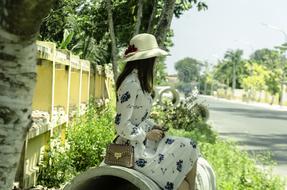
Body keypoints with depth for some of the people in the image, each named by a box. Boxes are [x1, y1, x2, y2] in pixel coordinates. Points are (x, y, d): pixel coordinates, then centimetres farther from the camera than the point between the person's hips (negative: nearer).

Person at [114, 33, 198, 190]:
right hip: (134, 150, -10)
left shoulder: (138, 80, 9)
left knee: (188, 147, 4)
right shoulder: (130, 84, -22)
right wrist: (147, 134, -13)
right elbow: (122, 126, -24)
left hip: (143, 140, 10)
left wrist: (153, 126, 6)